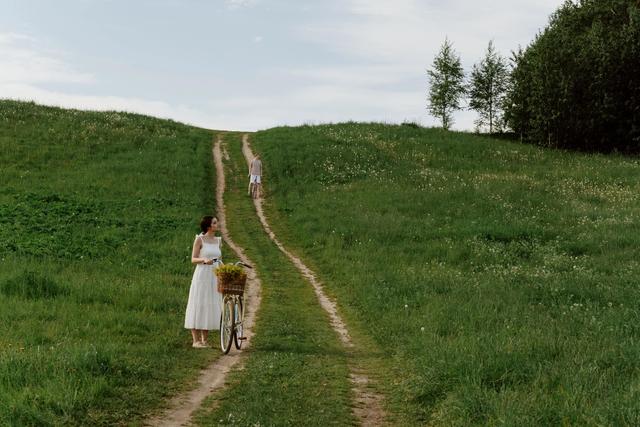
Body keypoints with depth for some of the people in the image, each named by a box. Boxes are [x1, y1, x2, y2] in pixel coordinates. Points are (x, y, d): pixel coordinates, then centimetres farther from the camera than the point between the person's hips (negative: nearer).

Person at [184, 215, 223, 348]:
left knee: (210, 307, 6)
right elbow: (193, 259, -5)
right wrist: (204, 260, -23)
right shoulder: (199, 239, -4)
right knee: (198, 307, -3)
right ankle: (196, 340, 2)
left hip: (214, 277, 5)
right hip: (201, 275, -5)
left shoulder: (218, 240, 11)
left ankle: (204, 340, 14)